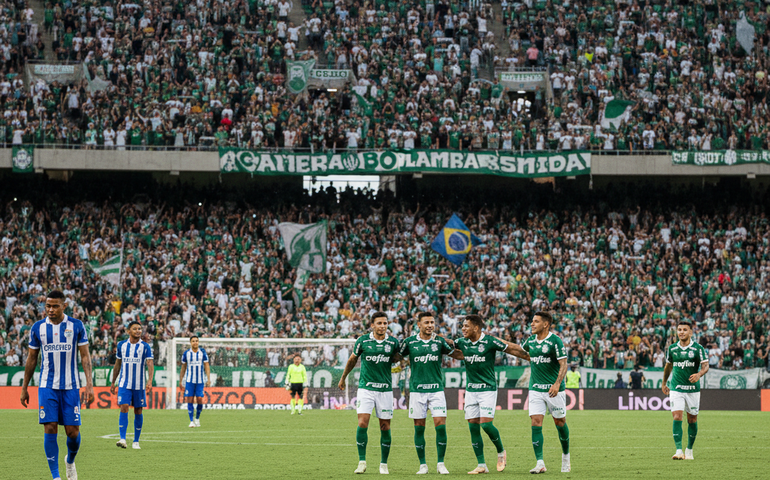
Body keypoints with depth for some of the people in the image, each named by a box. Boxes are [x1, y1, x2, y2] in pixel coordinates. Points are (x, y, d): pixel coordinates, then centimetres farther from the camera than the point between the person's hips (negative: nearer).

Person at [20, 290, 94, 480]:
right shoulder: (38, 327, 3)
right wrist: (24, 388, 11)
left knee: (73, 431, -2)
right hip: (47, 386, 0)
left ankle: (70, 461, 30)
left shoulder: (76, 325, 0)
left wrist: (89, 384, -8)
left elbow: (85, 356, 2)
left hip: (70, 386, 0)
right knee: (50, 429, -9)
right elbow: (31, 359, 11)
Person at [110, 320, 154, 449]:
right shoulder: (122, 345, 6)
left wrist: (150, 381, -24)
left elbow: (150, 364, -9)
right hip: (124, 384, 0)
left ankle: (136, 441, 13)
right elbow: (117, 364, 15)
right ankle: (122, 439, -18)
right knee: (124, 408, -14)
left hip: (139, 385, 0)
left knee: (138, 412, 4)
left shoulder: (145, 347, -1)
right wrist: (113, 382, 16)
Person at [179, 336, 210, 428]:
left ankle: (197, 418, 16)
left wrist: (208, 379, -8)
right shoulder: (186, 353, 3)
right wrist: (180, 381, 10)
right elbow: (183, 368, 11)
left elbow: (207, 366, 2)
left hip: (200, 381, 0)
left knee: (200, 400, -6)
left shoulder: (203, 353, 3)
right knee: (189, 400, -6)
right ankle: (191, 421, 0)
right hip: (189, 381, 0)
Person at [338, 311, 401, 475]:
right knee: (362, 423, -14)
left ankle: (384, 464, 14)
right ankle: (362, 462, -7)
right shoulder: (363, 341, -2)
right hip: (366, 388, -1)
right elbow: (352, 359, 15)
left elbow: (398, 357, 19)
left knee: (385, 427, 2)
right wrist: (343, 378, 24)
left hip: (385, 389, 1)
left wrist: (397, 357, -3)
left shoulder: (393, 342, 1)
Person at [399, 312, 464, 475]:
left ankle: (441, 463, 3)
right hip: (417, 390, 0)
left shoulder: (440, 341, 3)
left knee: (440, 425, -7)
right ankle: (423, 465, 11)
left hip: (436, 389, 0)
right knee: (419, 428, 2)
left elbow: (458, 355, 11)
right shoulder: (409, 342, 1)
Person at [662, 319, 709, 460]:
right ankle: (679, 451, -18)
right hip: (676, 389, 1)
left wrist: (699, 374, -29)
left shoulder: (698, 348, -5)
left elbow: (705, 366, -8)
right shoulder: (672, 349, 4)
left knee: (692, 420, 8)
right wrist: (664, 383, 27)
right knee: (677, 418, -14)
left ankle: (689, 450, 25)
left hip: (693, 389, -1)